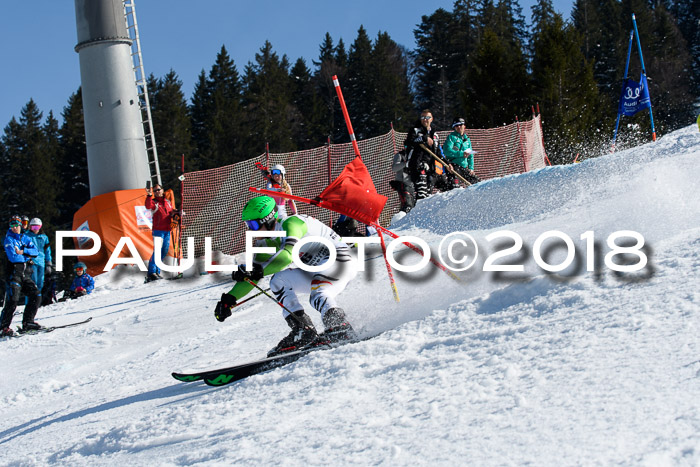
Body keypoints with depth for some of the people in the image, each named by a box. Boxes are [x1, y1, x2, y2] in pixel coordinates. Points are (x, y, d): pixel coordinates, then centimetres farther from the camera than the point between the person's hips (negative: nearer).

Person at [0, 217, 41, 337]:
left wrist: (23, 251, -12)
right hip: (14, 273, -6)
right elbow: (13, 257, -15)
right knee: (13, 300, -15)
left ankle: (27, 322, 8)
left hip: (26, 274, 6)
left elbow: (35, 251, 3)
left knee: (35, 295, -1)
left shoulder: (25, 238, 16)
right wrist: (27, 257, -2)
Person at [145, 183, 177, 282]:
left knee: (164, 252, 8)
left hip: (167, 230, 6)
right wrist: (149, 196, -37)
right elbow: (148, 206, -23)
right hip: (158, 230, -6)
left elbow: (171, 213, 24)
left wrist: (173, 213, 1)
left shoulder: (168, 202, 16)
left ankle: (157, 271, 17)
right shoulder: (153, 202, -1)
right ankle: (151, 272, -12)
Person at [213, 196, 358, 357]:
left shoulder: (290, 224, -20)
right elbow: (252, 275, 9)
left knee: (318, 296, -34)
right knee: (279, 281, -1)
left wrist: (258, 270, -43)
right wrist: (229, 298, -2)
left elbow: (288, 255, -38)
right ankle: (303, 329, -10)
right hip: (316, 274, 10)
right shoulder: (268, 243, 7)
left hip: (340, 259, -10)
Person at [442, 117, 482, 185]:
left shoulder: (467, 139, 19)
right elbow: (447, 151, -14)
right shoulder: (452, 137, -1)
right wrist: (461, 154, -18)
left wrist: (471, 167, 9)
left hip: (464, 167, 7)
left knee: (477, 181, 6)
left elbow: (470, 155, 23)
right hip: (454, 166, -7)